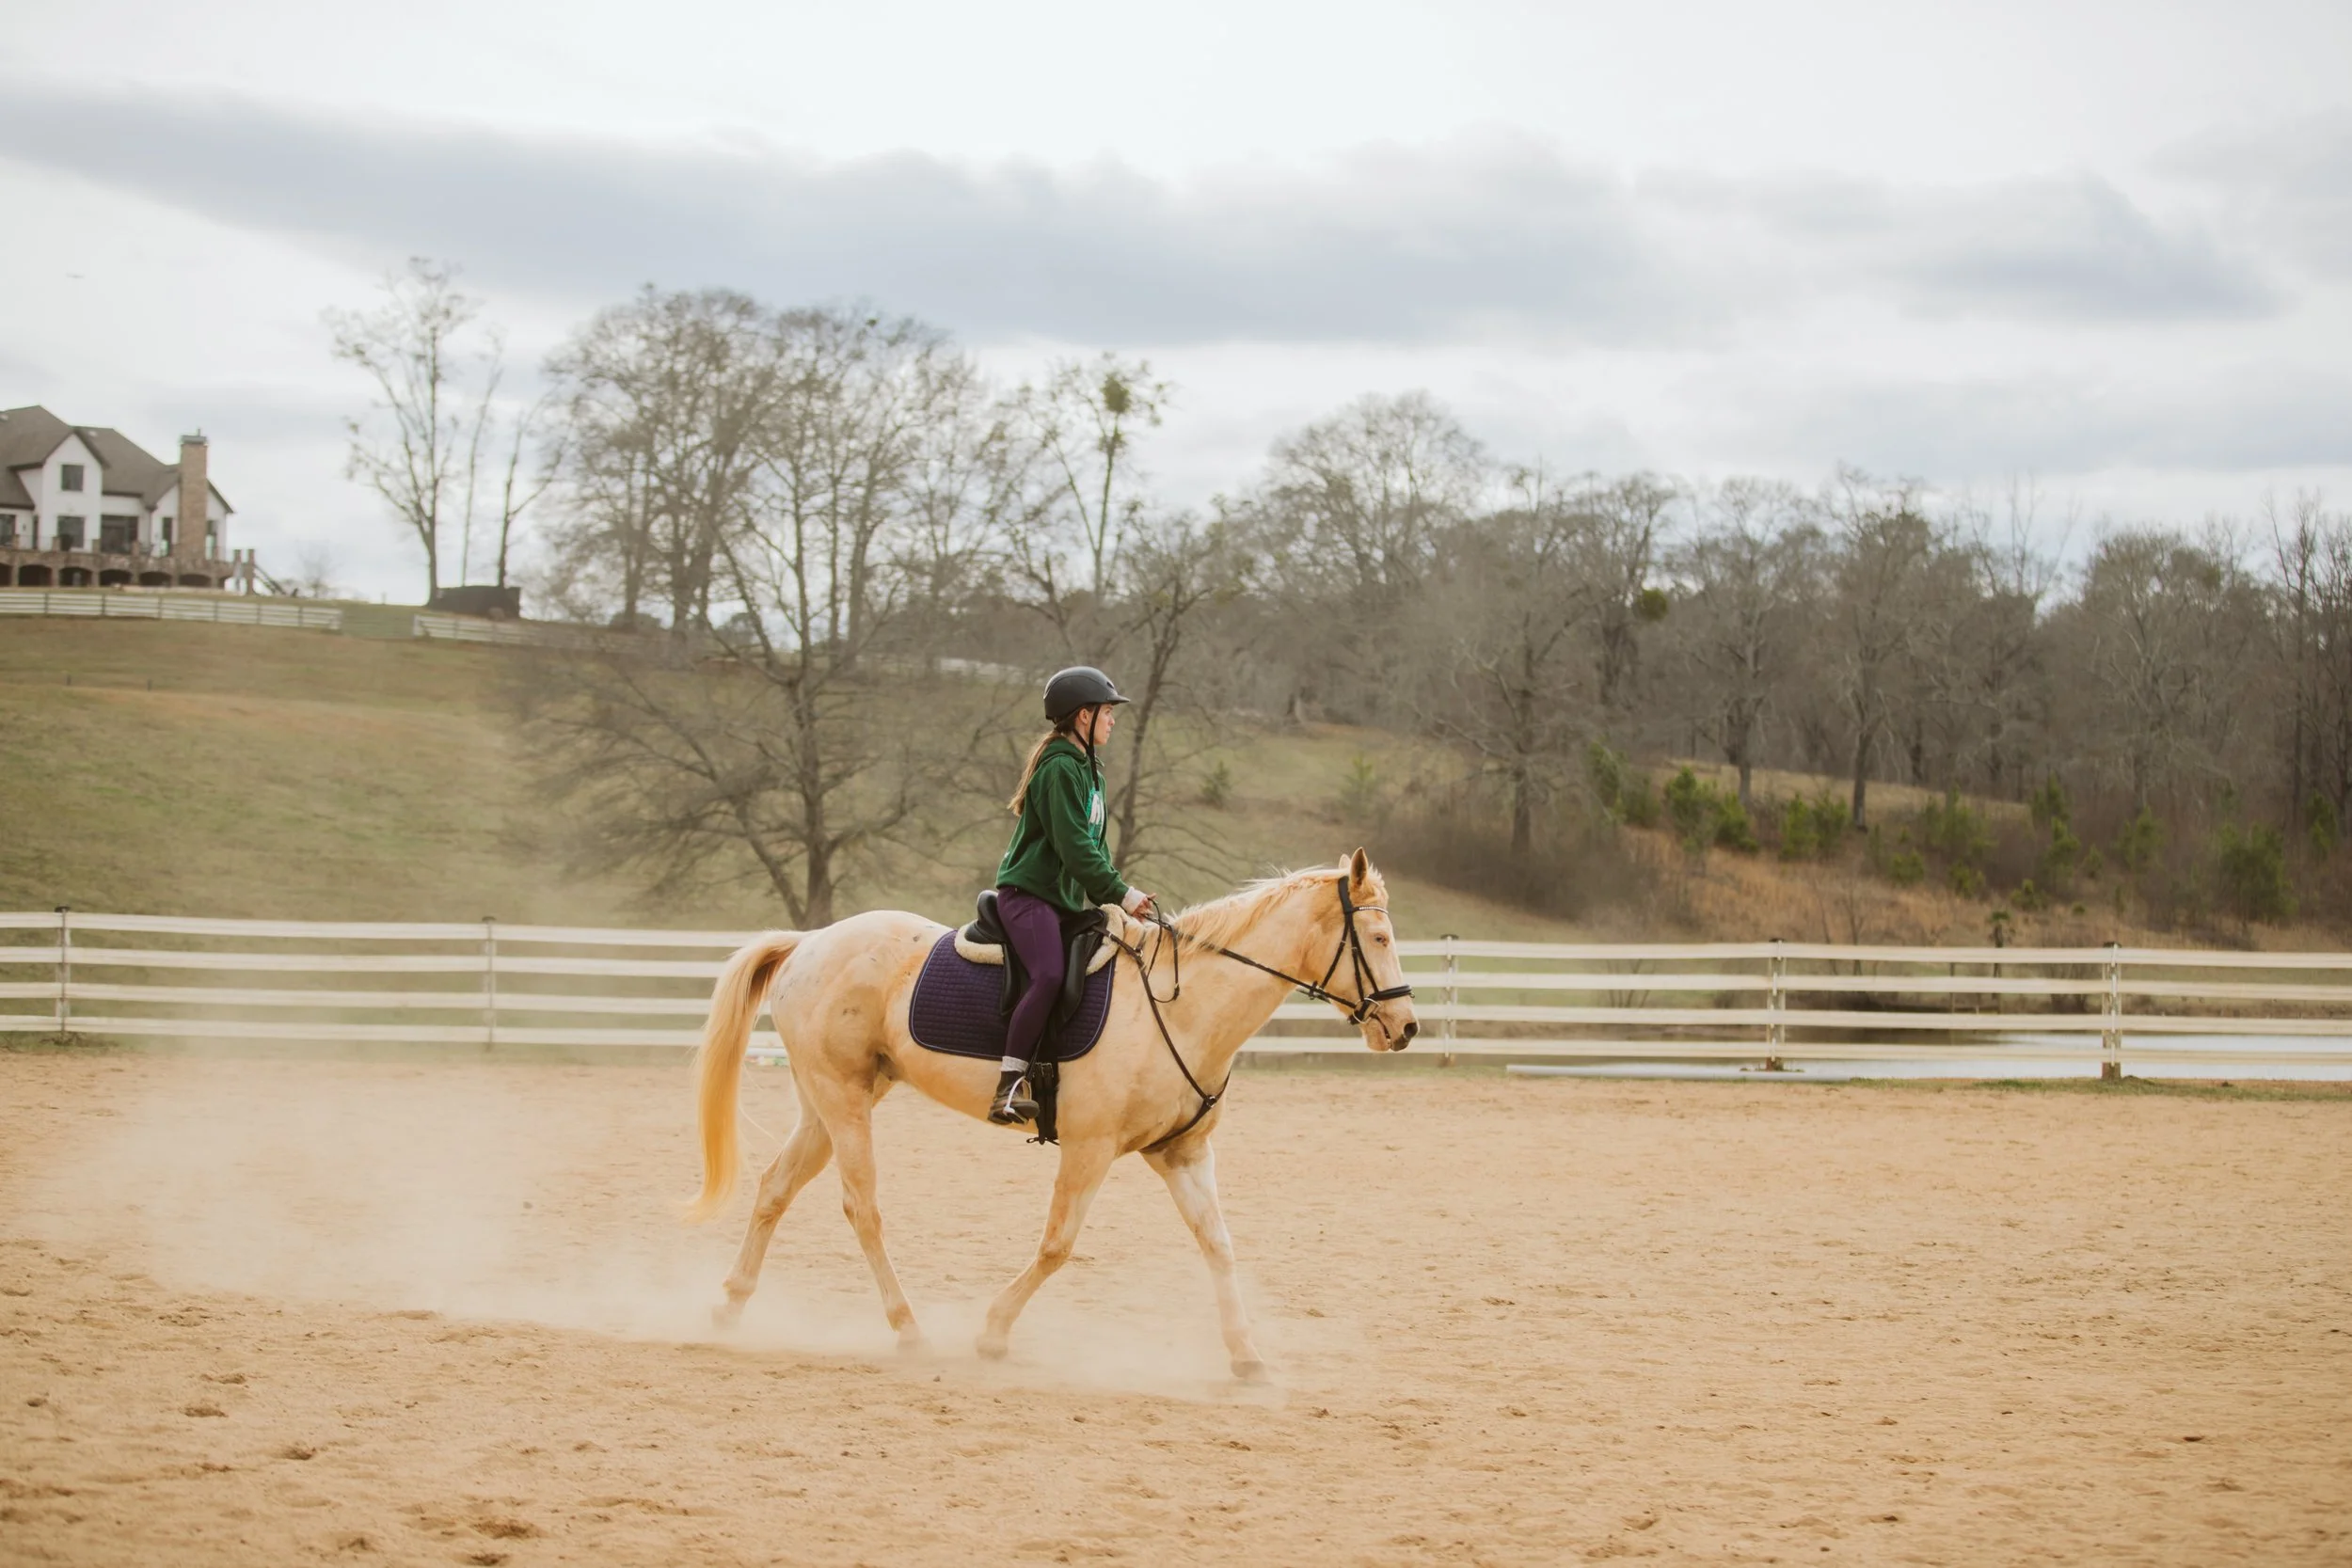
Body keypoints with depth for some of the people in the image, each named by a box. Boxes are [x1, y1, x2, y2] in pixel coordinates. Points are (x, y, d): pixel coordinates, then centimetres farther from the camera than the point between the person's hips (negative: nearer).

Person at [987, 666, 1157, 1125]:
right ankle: (1008, 1088, -31)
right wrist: (1118, 893, -18)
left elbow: (1094, 845, 21)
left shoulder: (1086, 768, 19)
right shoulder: (1060, 768, -13)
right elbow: (1073, 845, -20)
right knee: (1050, 975, -29)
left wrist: (1116, 891, 8)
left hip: (1066, 897, 11)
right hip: (1028, 893, -11)